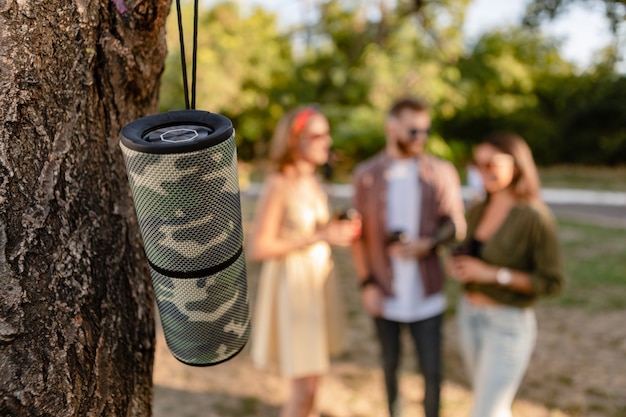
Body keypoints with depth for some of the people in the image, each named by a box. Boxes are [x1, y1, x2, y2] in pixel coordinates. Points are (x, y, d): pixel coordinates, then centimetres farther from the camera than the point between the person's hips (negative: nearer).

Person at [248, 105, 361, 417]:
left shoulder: (313, 181, 7)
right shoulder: (278, 185, -17)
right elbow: (259, 248, -19)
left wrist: (338, 228, -3)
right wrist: (320, 237, -21)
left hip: (318, 282, 7)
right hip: (292, 285, -7)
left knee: (312, 376, 16)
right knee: (304, 386, -2)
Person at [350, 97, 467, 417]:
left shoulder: (441, 172, -4)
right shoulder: (366, 174, -3)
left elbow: (456, 224, 0)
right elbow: (358, 233, -1)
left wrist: (428, 243, -19)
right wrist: (367, 283, -6)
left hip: (426, 294, -1)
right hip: (384, 294, 1)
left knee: (432, 370, 6)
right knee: (390, 363, 18)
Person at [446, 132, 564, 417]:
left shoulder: (535, 217, -18)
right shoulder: (478, 211, 2)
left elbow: (552, 282, -15)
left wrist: (493, 274, -23)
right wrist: (455, 263, -6)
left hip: (508, 325, -7)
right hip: (469, 317, 7)